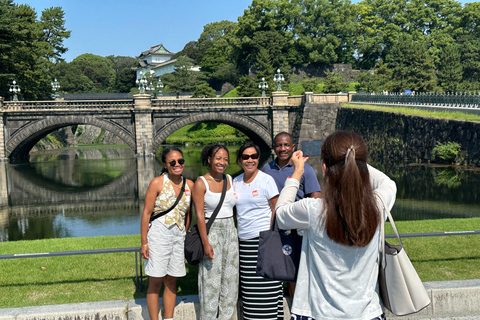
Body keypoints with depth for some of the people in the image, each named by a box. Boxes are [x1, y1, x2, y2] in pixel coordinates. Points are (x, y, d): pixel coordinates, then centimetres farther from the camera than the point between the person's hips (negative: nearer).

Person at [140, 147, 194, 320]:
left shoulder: (189, 185, 6)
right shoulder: (157, 183, -6)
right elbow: (146, 213, -6)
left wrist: (187, 238, 16)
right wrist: (144, 242, -9)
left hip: (179, 235, 4)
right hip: (158, 233, -4)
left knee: (172, 280, 11)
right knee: (155, 281, -1)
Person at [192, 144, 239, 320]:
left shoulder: (230, 180, 8)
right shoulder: (201, 183, -7)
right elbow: (199, 214, -11)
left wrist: (236, 233, 9)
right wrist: (206, 243, -17)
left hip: (230, 231, 5)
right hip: (211, 232, -5)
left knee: (230, 278, 10)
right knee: (211, 278, -1)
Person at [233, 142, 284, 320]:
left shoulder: (266, 180, -2)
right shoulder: (236, 182, 11)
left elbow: (276, 209, -3)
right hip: (243, 241, 5)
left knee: (266, 286, -5)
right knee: (248, 286, 5)